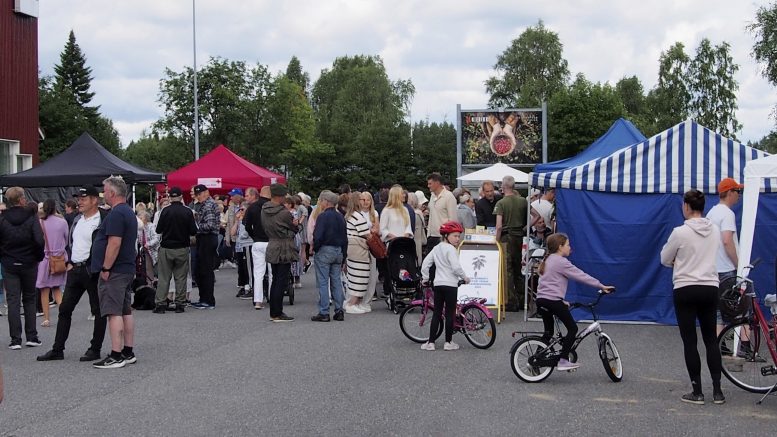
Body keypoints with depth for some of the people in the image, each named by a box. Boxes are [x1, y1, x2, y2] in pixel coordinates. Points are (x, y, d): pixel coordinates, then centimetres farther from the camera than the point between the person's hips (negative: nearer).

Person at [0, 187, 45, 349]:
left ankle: (15, 339, -3)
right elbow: (39, 241, -17)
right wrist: (38, 256, 0)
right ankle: (31, 336, 10)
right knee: (29, 300, 13)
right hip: (29, 264, 0)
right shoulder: (31, 217, -9)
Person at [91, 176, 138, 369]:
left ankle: (116, 356, -12)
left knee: (114, 313, -10)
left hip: (114, 271, -11)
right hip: (127, 269, 11)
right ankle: (128, 352, 17)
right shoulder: (129, 212, 17)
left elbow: (114, 243, -23)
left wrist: (106, 268, -19)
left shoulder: (116, 214, -16)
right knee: (126, 311, 12)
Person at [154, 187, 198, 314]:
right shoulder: (187, 212, -7)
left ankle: (160, 304, 2)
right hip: (182, 248, 0)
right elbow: (193, 231, -4)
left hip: (166, 247, 0)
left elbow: (158, 230, -4)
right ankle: (180, 304, 8)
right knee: (181, 277, 7)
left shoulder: (165, 211, -8)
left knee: (163, 277, 5)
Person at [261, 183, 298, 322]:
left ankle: (274, 312, 19)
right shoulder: (284, 213, -19)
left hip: (272, 247, 8)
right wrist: (296, 223, 16)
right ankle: (277, 314, -1)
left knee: (275, 280, 16)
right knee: (282, 282, -2)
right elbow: (295, 229, -7)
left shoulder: (264, 210, 4)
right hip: (284, 249, -8)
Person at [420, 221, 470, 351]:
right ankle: (448, 342, 7)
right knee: (450, 314, 2)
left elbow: (425, 263, 12)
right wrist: (464, 277, -4)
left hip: (437, 284, 7)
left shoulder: (436, 248, 12)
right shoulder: (450, 249, -11)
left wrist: (425, 278, 22)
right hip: (450, 284, -7)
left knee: (436, 313, 9)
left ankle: (430, 342, 6)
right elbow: (456, 267, -19)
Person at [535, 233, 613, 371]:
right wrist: (601, 286, -5)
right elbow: (581, 276, -11)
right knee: (572, 329, 2)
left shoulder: (547, 260, 18)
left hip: (541, 299, 9)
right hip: (553, 301, -9)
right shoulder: (561, 262, -10)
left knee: (548, 332, 18)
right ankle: (563, 361, -2)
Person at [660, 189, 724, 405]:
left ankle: (697, 392, 4)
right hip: (710, 288, 5)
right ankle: (717, 391, 10)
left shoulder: (681, 232, -13)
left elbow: (665, 259, 0)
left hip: (686, 290, -5)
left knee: (690, 342, 2)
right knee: (711, 339, 13)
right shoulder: (715, 231, 3)